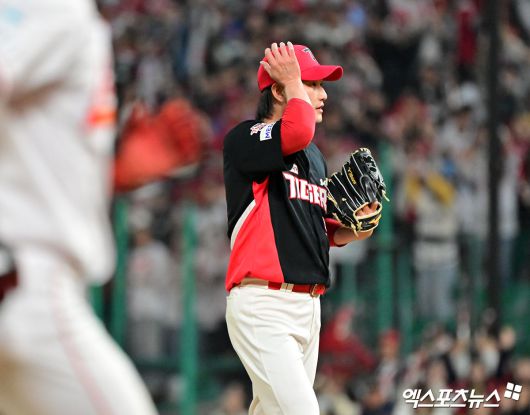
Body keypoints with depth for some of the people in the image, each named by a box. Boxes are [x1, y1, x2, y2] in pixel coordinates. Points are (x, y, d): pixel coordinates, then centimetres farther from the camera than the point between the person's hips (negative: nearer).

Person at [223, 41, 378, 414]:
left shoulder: (315, 157, 20)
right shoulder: (244, 139, -6)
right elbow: (298, 132, -27)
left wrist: (354, 230, 6)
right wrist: (293, 82, -10)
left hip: (309, 305, 9)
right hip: (263, 304, -9)